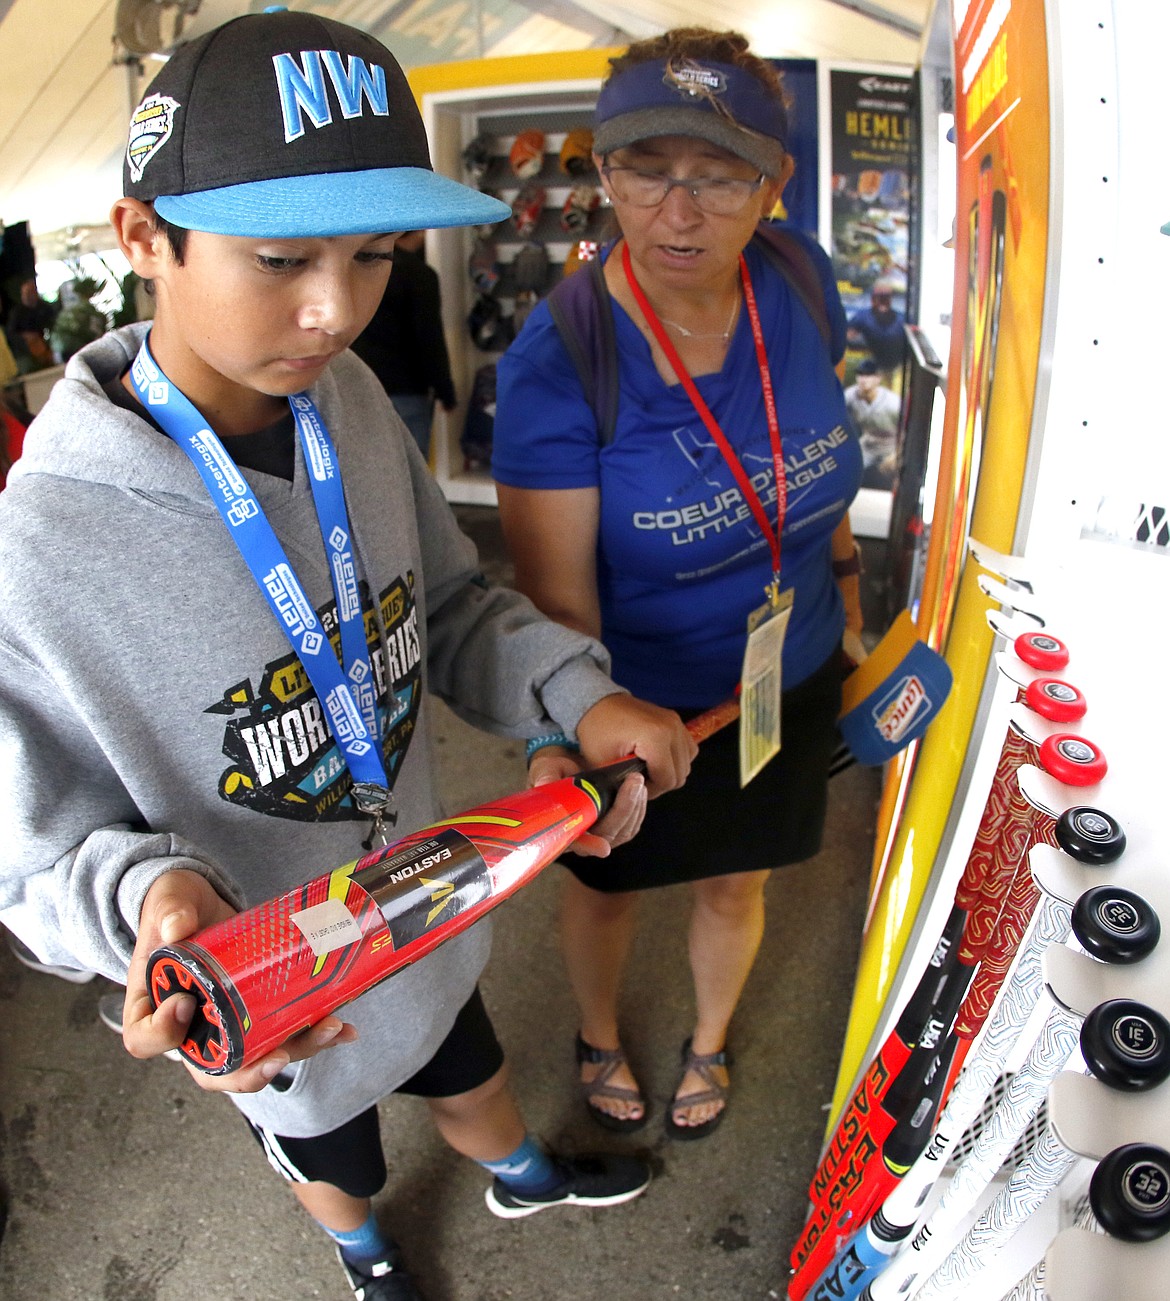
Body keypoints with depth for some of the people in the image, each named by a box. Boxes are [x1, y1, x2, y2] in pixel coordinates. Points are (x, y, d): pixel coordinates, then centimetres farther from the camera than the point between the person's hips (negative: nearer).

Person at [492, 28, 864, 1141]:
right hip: (633, 699, -3)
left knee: (734, 881, 25)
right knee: (607, 881, 22)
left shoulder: (799, 285, -12)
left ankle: (709, 1043, 60)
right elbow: (558, 597, -27)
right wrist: (565, 737, -43)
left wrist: (844, 585, 15)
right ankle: (598, 1038, 59)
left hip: (789, 681, 4)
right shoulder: (556, 361, -27)